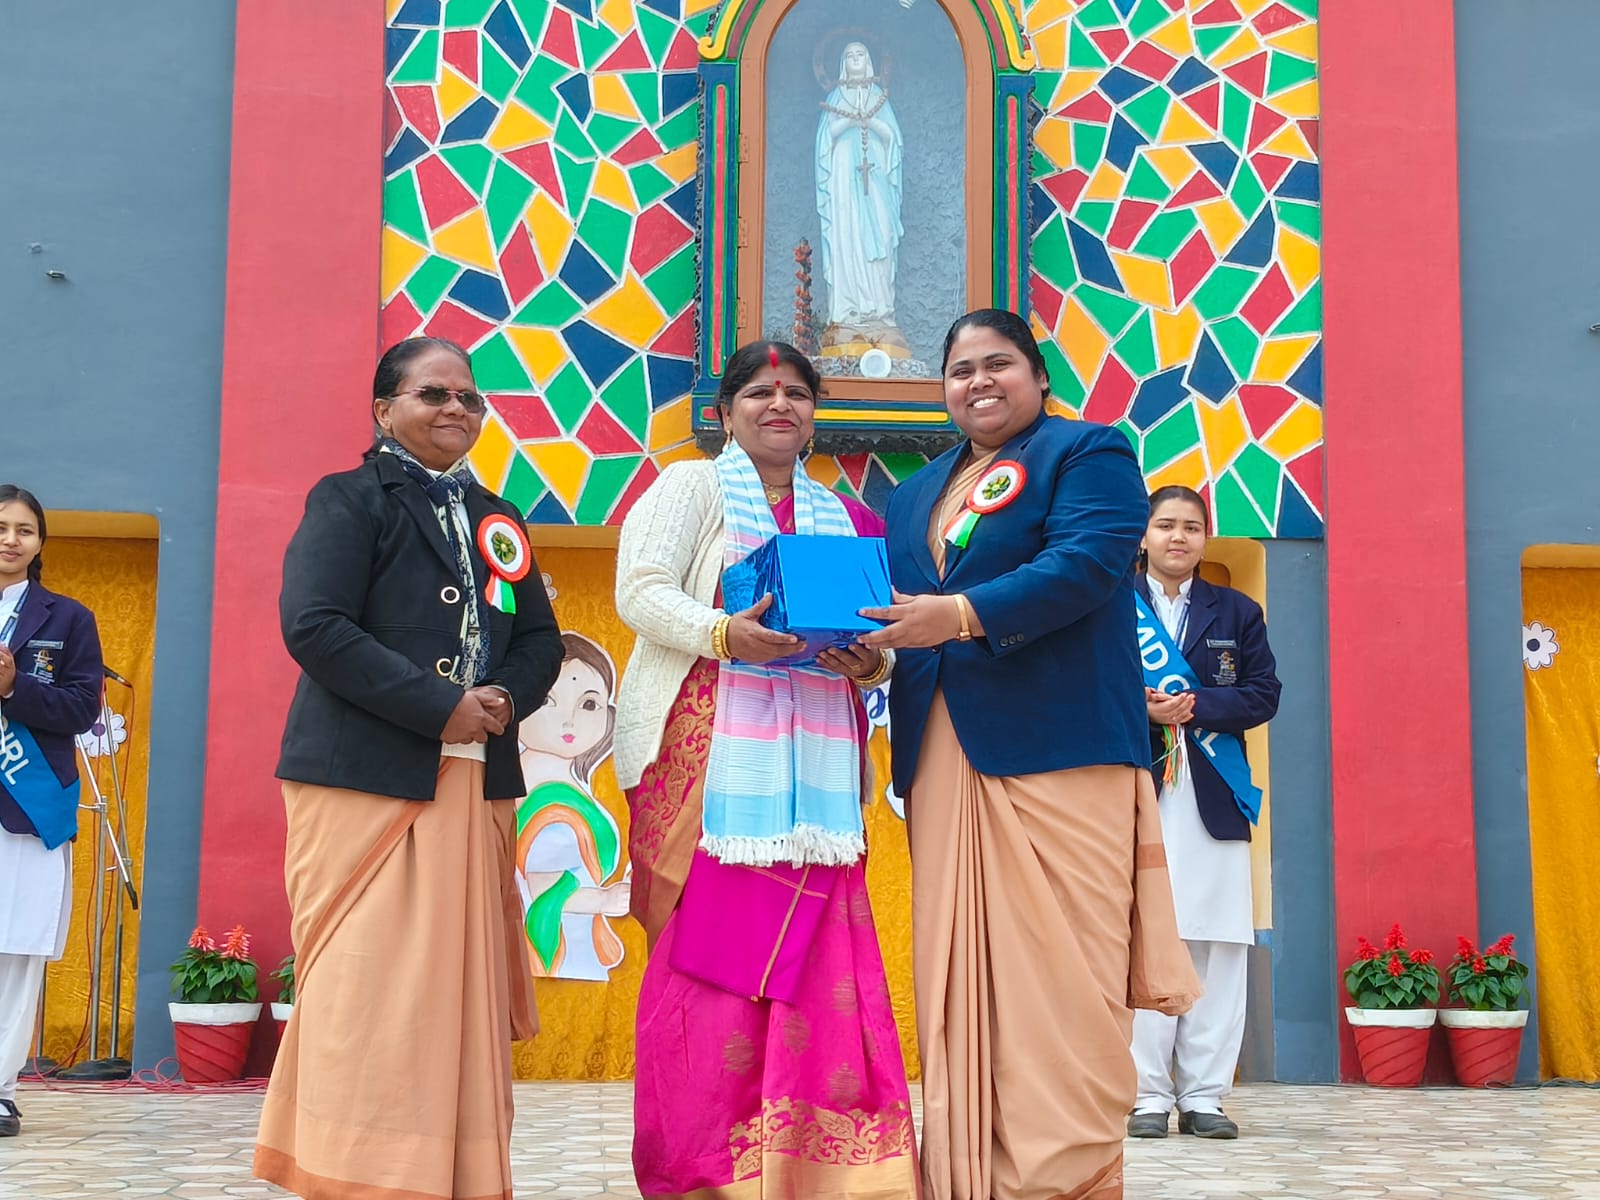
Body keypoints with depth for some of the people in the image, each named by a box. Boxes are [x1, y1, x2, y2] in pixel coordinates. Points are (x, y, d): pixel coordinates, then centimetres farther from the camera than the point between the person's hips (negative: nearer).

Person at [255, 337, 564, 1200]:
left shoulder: (497, 520, 20)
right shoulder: (349, 501, -1)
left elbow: (539, 637, 19)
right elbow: (314, 625, -13)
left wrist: (508, 699, -4)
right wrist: (441, 707, -16)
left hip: (476, 787, 6)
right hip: (368, 781, -6)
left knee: (461, 991, 7)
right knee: (367, 995, -8)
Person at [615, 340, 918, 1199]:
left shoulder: (843, 516, 20)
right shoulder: (692, 487, 6)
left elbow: (876, 631, 21)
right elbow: (640, 591, -6)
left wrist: (871, 666, -2)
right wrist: (723, 635, -22)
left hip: (814, 766, 4)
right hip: (711, 752, -4)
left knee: (813, 955, -2)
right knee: (713, 951, -7)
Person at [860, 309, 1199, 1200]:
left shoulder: (1089, 454, 5)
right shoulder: (913, 497, 24)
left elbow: (1088, 562, -12)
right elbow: (897, 609, 21)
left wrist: (962, 615, -23)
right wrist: (867, 645, -3)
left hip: (1060, 753, -6)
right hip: (944, 765, 6)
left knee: (1059, 981, -6)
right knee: (960, 986, 4)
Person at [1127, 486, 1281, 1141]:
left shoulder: (1237, 612, 14)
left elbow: (1264, 693, 4)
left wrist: (1196, 707, -11)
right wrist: (1140, 708, -18)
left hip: (1212, 798, 2)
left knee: (1217, 950, 1)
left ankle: (1203, 1096, 7)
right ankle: (1147, 1096, 3)